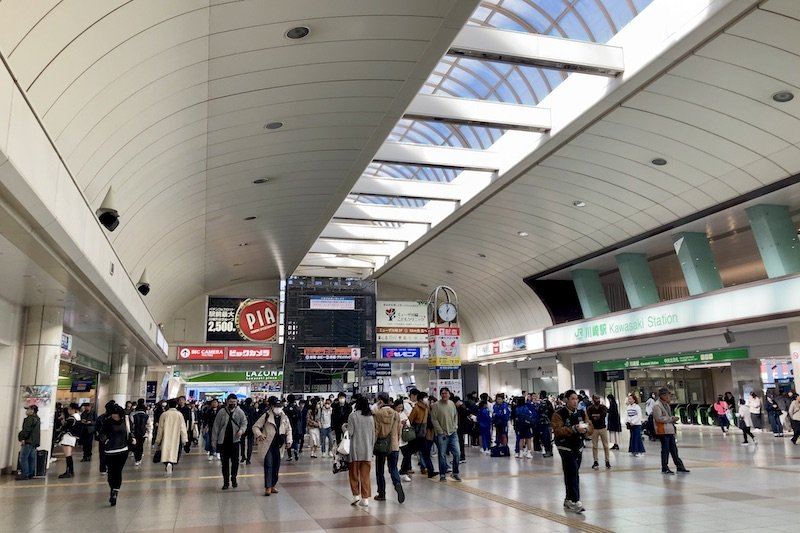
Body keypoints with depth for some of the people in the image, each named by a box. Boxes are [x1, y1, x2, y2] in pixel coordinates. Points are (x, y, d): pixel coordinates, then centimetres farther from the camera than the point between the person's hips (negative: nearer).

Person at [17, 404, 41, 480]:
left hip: (28, 441, -10)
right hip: (34, 442, 10)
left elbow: (26, 430, -21)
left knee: (23, 458, -7)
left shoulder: (30, 418, -12)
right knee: (31, 458, 11)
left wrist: (22, 438, -15)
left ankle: (24, 474, -9)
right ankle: (31, 474, 13)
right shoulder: (37, 419, 19)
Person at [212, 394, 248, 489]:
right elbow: (216, 426, 1)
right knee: (225, 462, 7)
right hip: (223, 441, 0)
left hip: (234, 440, 0)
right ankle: (226, 481, 16)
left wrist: (241, 430, -21)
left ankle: (234, 478, 24)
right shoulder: (221, 412, -3)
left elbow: (244, 422, 1)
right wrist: (214, 439, 1)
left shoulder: (240, 412, -3)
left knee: (235, 461, 4)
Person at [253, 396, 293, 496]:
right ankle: (268, 487, -7)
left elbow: (288, 429, 16)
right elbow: (255, 427, -5)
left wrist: (289, 440, 4)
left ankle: (273, 485, 21)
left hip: (278, 446, 5)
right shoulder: (266, 416, -6)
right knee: (268, 465, -9)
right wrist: (259, 434, -23)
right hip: (268, 445, -5)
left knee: (276, 466, 9)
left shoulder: (284, 417, 7)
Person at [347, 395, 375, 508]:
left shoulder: (353, 415, -9)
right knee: (365, 475, 7)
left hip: (356, 449, -3)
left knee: (354, 473, 12)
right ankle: (365, 499, 6)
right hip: (367, 449, 3)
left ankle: (356, 495, 9)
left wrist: (346, 428, 10)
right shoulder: (370, 417, 3)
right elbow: (373, 434, 7)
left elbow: (350, 433, -10)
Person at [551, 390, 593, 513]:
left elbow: (590, 428, 5)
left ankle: (569, 500, 24)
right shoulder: (559, 414, -11)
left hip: (578, 447, 6)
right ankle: (574, 501, -14)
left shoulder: (581, 413, 7)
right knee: (573, 473, -15)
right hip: (565, 447, -6)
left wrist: (585, 429, -18)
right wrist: (574, 429, -30)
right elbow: (558, 430, -21)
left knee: (572, 474, 13)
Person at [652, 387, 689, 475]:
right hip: (663, 431, -9)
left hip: (670, 430, 9)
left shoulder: (666, 404, 17)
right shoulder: (657, 405, -13)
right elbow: (659, 418, -20)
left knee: (674, 449, 14)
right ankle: (665, 468, 6)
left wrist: (673, 418, 8)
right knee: (665, 449, -3)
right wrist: (671, 418, -15)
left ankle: (679, 466, 21)